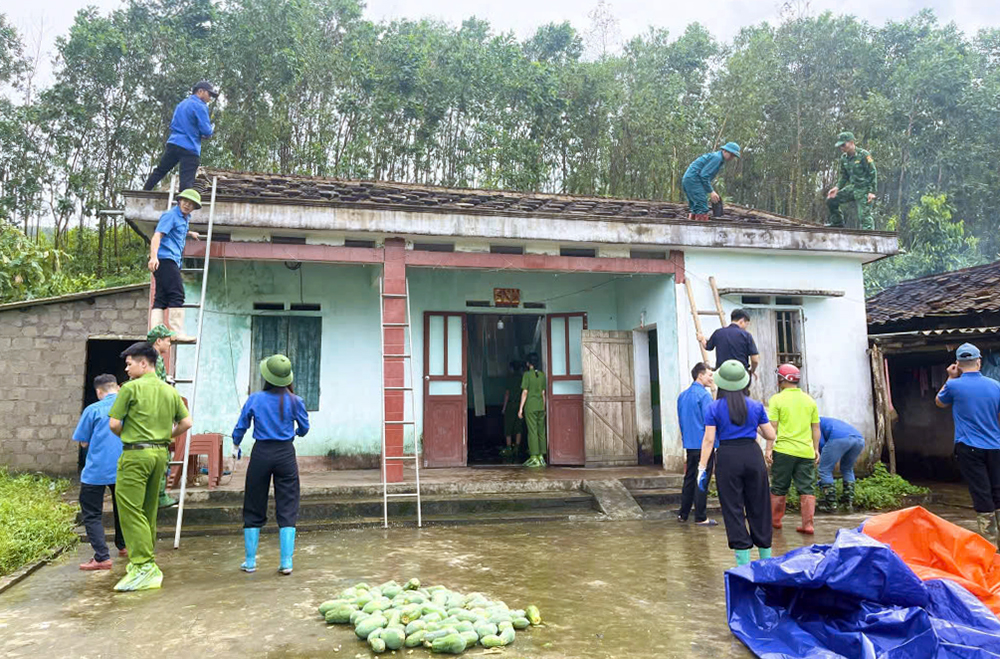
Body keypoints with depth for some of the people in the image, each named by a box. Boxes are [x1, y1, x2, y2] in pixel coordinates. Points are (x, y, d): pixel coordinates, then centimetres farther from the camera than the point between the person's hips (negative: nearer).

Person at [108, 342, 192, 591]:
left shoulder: (131, 388, -9)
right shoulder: (170, 391, 9)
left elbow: (114, 423, -9)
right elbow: (186, 423, 8)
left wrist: (126, 436, 10)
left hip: (136, 453, -7)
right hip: (160, 453, 7)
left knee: (130, 509, -4)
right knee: (149, 510, 16)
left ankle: (144, 568, -9)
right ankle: (144, 561, 27)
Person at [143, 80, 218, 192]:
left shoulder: (181, 104, 18)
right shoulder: (200, 106, -8)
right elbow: (206, 131, -15)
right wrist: (211, 130, 9)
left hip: (173, 144, 8)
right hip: (190, 148, -8)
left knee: (159, 171, 21)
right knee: (187, 182, -9)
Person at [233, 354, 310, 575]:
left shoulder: (254, 399, -5)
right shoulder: (294, 401, -5)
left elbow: (240, 428, 4)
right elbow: (304, 428, 7)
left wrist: (235, 447, 23)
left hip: (261, 453, 1)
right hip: (286, 454, 0)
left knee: (254, 509, 12)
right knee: (287, 509, 4)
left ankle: (250, 561, 20)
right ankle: (286, 562, 3)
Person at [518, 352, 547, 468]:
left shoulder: (527, 374, -6)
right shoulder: (542, 375, 8)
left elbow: (525, 392, -8)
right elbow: (543, 393, 11)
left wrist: (520, 408, -5)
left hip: (530, 406, -5)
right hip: (541, 407, 5)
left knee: (532, 431, -4)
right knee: (541, 431, 7)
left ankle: (534, 457, -6)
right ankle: (541, 456, 9)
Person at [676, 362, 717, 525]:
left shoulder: (682, 395, 11)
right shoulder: (704, 395, -13)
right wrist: (715, 444, -8)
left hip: (689, 444, 7)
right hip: (704, 444, -7)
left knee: (689, 479, 15)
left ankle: (682, 514, 20)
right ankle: (700, 518, 4)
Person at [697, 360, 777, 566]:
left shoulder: (714, 408, -3)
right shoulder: (756, 406, 3)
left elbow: (709, 440, -7)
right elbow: (771, 435, 6)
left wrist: (702, 468, -5)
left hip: (727, 458, -2)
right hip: (753, 456, 3)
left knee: (733, 509, 4)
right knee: (758, 507, 14)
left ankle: (744, 561, 4)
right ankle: (766, 559, 24)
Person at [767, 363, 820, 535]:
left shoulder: (777, 399, -4)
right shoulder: (809, 400, 9)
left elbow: (773, 426, -8)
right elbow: (816, 428, 11)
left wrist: (769, 449, -6)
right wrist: (816, 449, 17)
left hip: (784, 450, -3)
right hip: (806, 451, 3)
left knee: (779, 488, 9)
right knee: (807, 489, 7)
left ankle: (775, 521, 20)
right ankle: (808, 524, 4)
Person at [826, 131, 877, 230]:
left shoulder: (864, 155, -14)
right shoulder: (844, 158, 6)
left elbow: (873, 173, -12)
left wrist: (872, 192, -17)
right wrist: (837, 187, 0)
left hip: (864, 190, -7)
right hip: (852, 188, 7)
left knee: (864, 216, -10)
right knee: (831, 200, 5)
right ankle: (837, 222, 20)